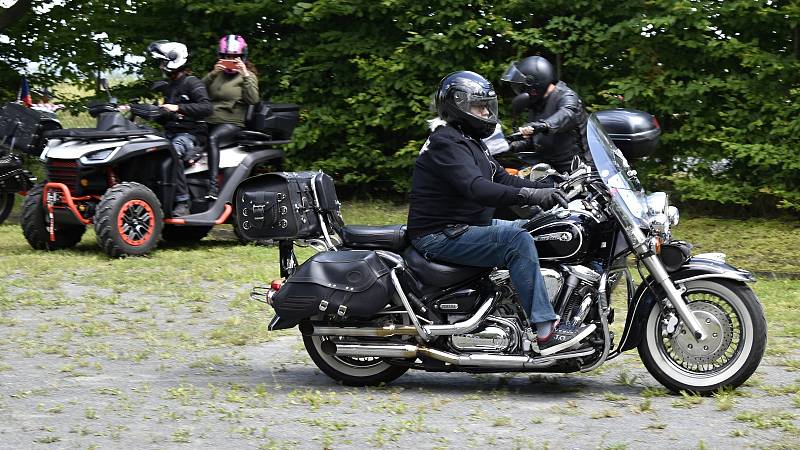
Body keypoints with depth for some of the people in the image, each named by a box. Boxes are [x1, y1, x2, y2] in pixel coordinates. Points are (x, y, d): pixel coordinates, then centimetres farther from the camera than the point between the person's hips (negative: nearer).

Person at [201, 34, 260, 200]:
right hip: (211, 121, 6)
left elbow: (253, 99, -7)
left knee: (212, 138, -36)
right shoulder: (218, 74, 23)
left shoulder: (248, 76, 10)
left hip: (232, 122, -6)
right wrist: (213, 74, -5)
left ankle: (213, 186, -45)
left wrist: (245, 76, -12)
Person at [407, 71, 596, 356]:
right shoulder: (446, 143, -16)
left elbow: (502, 179, 15)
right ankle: (545, 331, -30)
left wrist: (548, 190, 0)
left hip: (468, 226, 11)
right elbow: (476, 188, -31)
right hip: (440, 236, -11)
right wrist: (531, 195, -39)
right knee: (517, 240, -27)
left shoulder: (471, 141, 18)